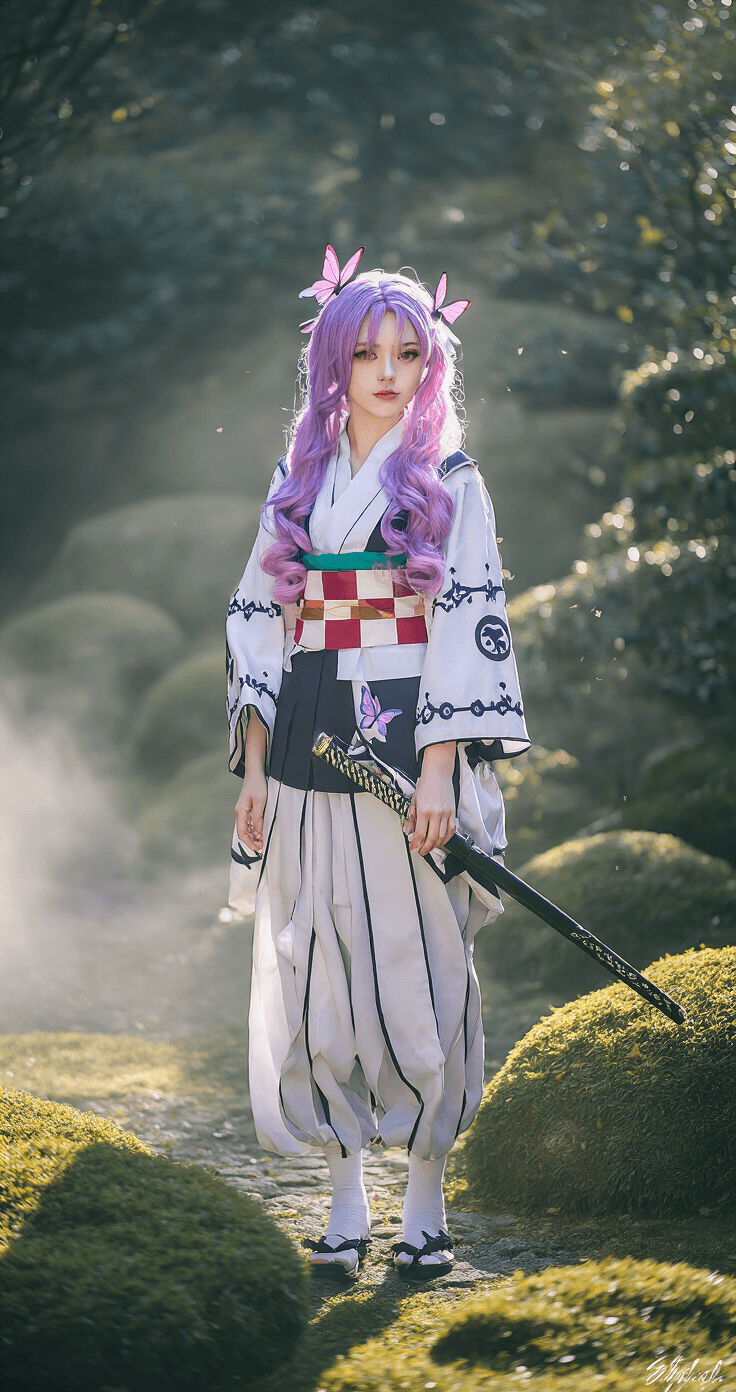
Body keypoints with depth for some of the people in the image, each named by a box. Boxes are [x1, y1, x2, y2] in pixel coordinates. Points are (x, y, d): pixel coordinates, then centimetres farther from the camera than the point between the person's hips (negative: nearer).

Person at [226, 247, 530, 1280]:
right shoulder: (297, 486, 12)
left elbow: (468, 626, -6)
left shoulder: (451, 481, 1)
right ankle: (345, 1201, 13)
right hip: (308, 766, 4)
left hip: (410, 755, -4)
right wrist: (254, 769, 5)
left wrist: (440, 771, -15)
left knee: (419, 970, -2)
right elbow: (259, 622, 12)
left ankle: (426, 1204, 8)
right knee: (318, 976, 3)